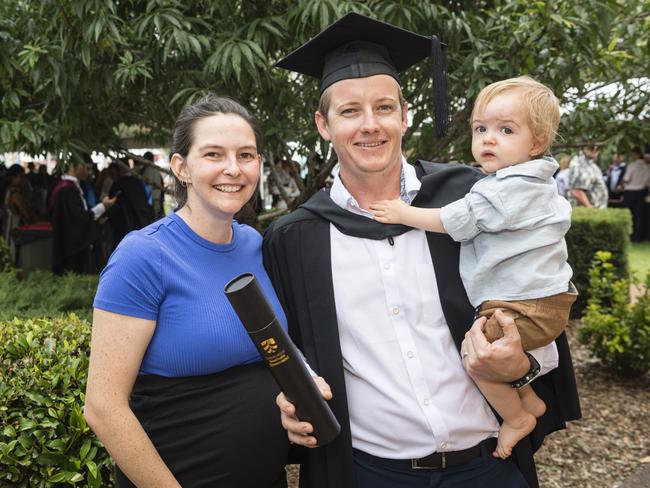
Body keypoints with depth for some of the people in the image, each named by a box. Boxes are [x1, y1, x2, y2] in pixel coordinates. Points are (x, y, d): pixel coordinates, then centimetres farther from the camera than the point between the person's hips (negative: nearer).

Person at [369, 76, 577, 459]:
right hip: (545, 298, 11)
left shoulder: (511, 188, -20)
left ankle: (517, 418, 6)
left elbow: (455, 221, -17)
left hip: (527, 308, -11)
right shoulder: (532, 184, 13)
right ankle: (530, 398, 29)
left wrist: (404, 214, -8)